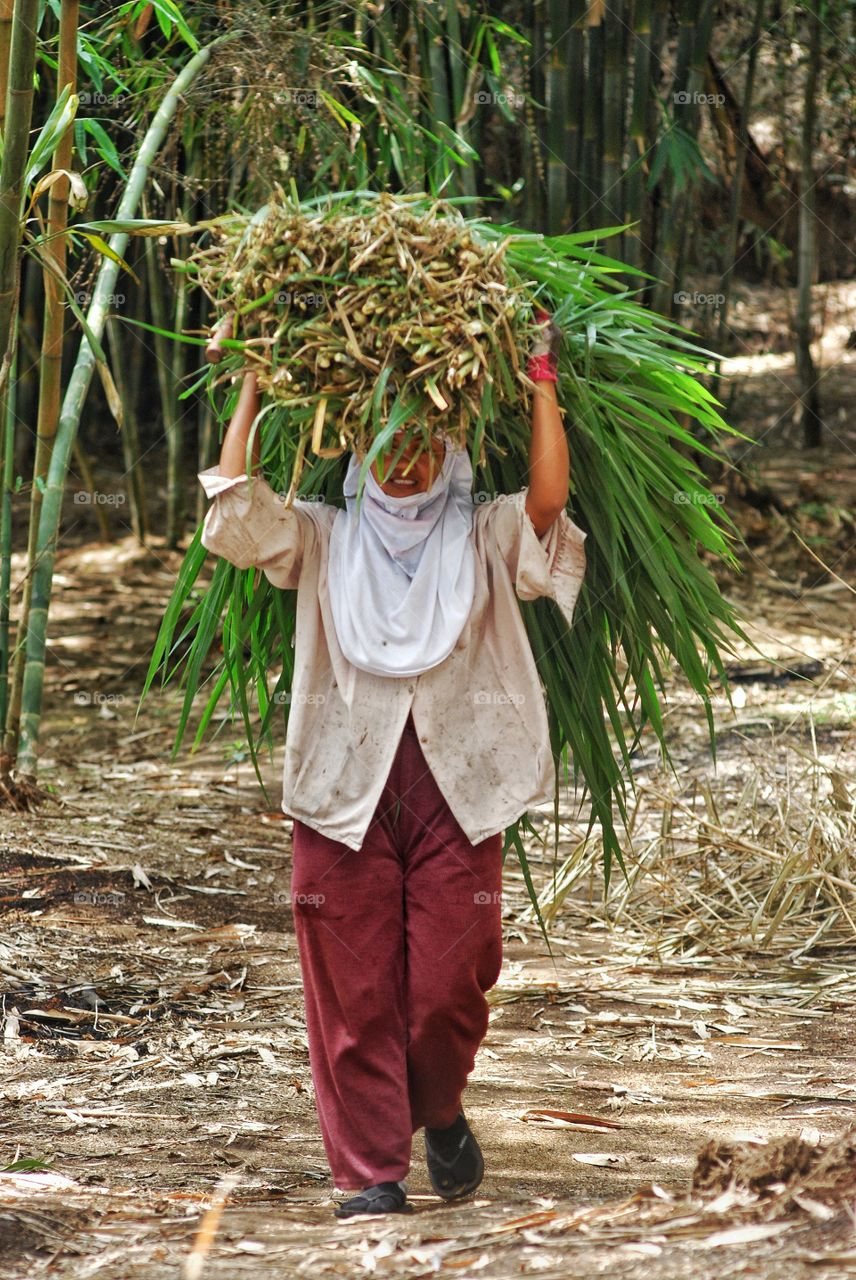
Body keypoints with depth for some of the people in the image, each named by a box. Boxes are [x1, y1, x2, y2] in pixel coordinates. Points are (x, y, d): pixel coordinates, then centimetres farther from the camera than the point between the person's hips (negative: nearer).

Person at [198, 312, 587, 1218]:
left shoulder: (483, 539, 10)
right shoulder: (324, 541, 12)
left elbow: (548, 498, -9)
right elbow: (236, 501, -1)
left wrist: (541, 379, -6)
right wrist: (254, 386, 4)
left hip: (457, 791, -1)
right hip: (346, 793, 1)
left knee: (448, 986, -3)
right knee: (355, 994, -1)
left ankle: (439, 1111, 27)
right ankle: (371, 1171, 6)